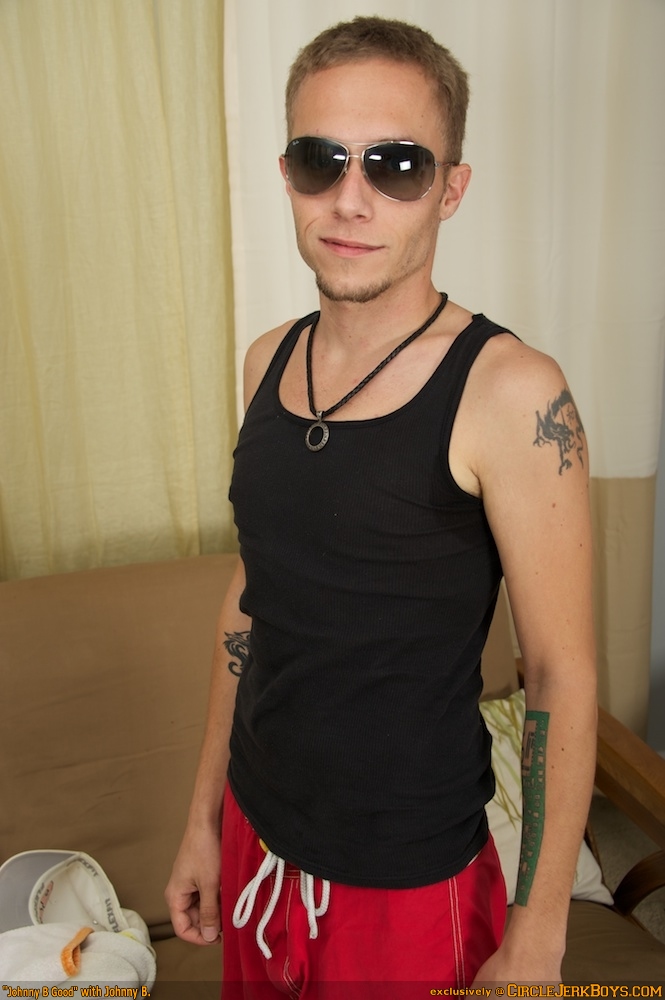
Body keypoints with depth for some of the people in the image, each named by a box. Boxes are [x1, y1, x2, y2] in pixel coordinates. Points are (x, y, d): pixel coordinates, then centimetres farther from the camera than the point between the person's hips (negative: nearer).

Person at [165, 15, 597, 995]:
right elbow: (251, 592, 6)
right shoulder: (269, 361, -2)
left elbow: (562, 676, -16)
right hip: (255, 839, 6)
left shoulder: (510, 391, -20)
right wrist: (204, 815, 10)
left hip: (409, 879, -5)